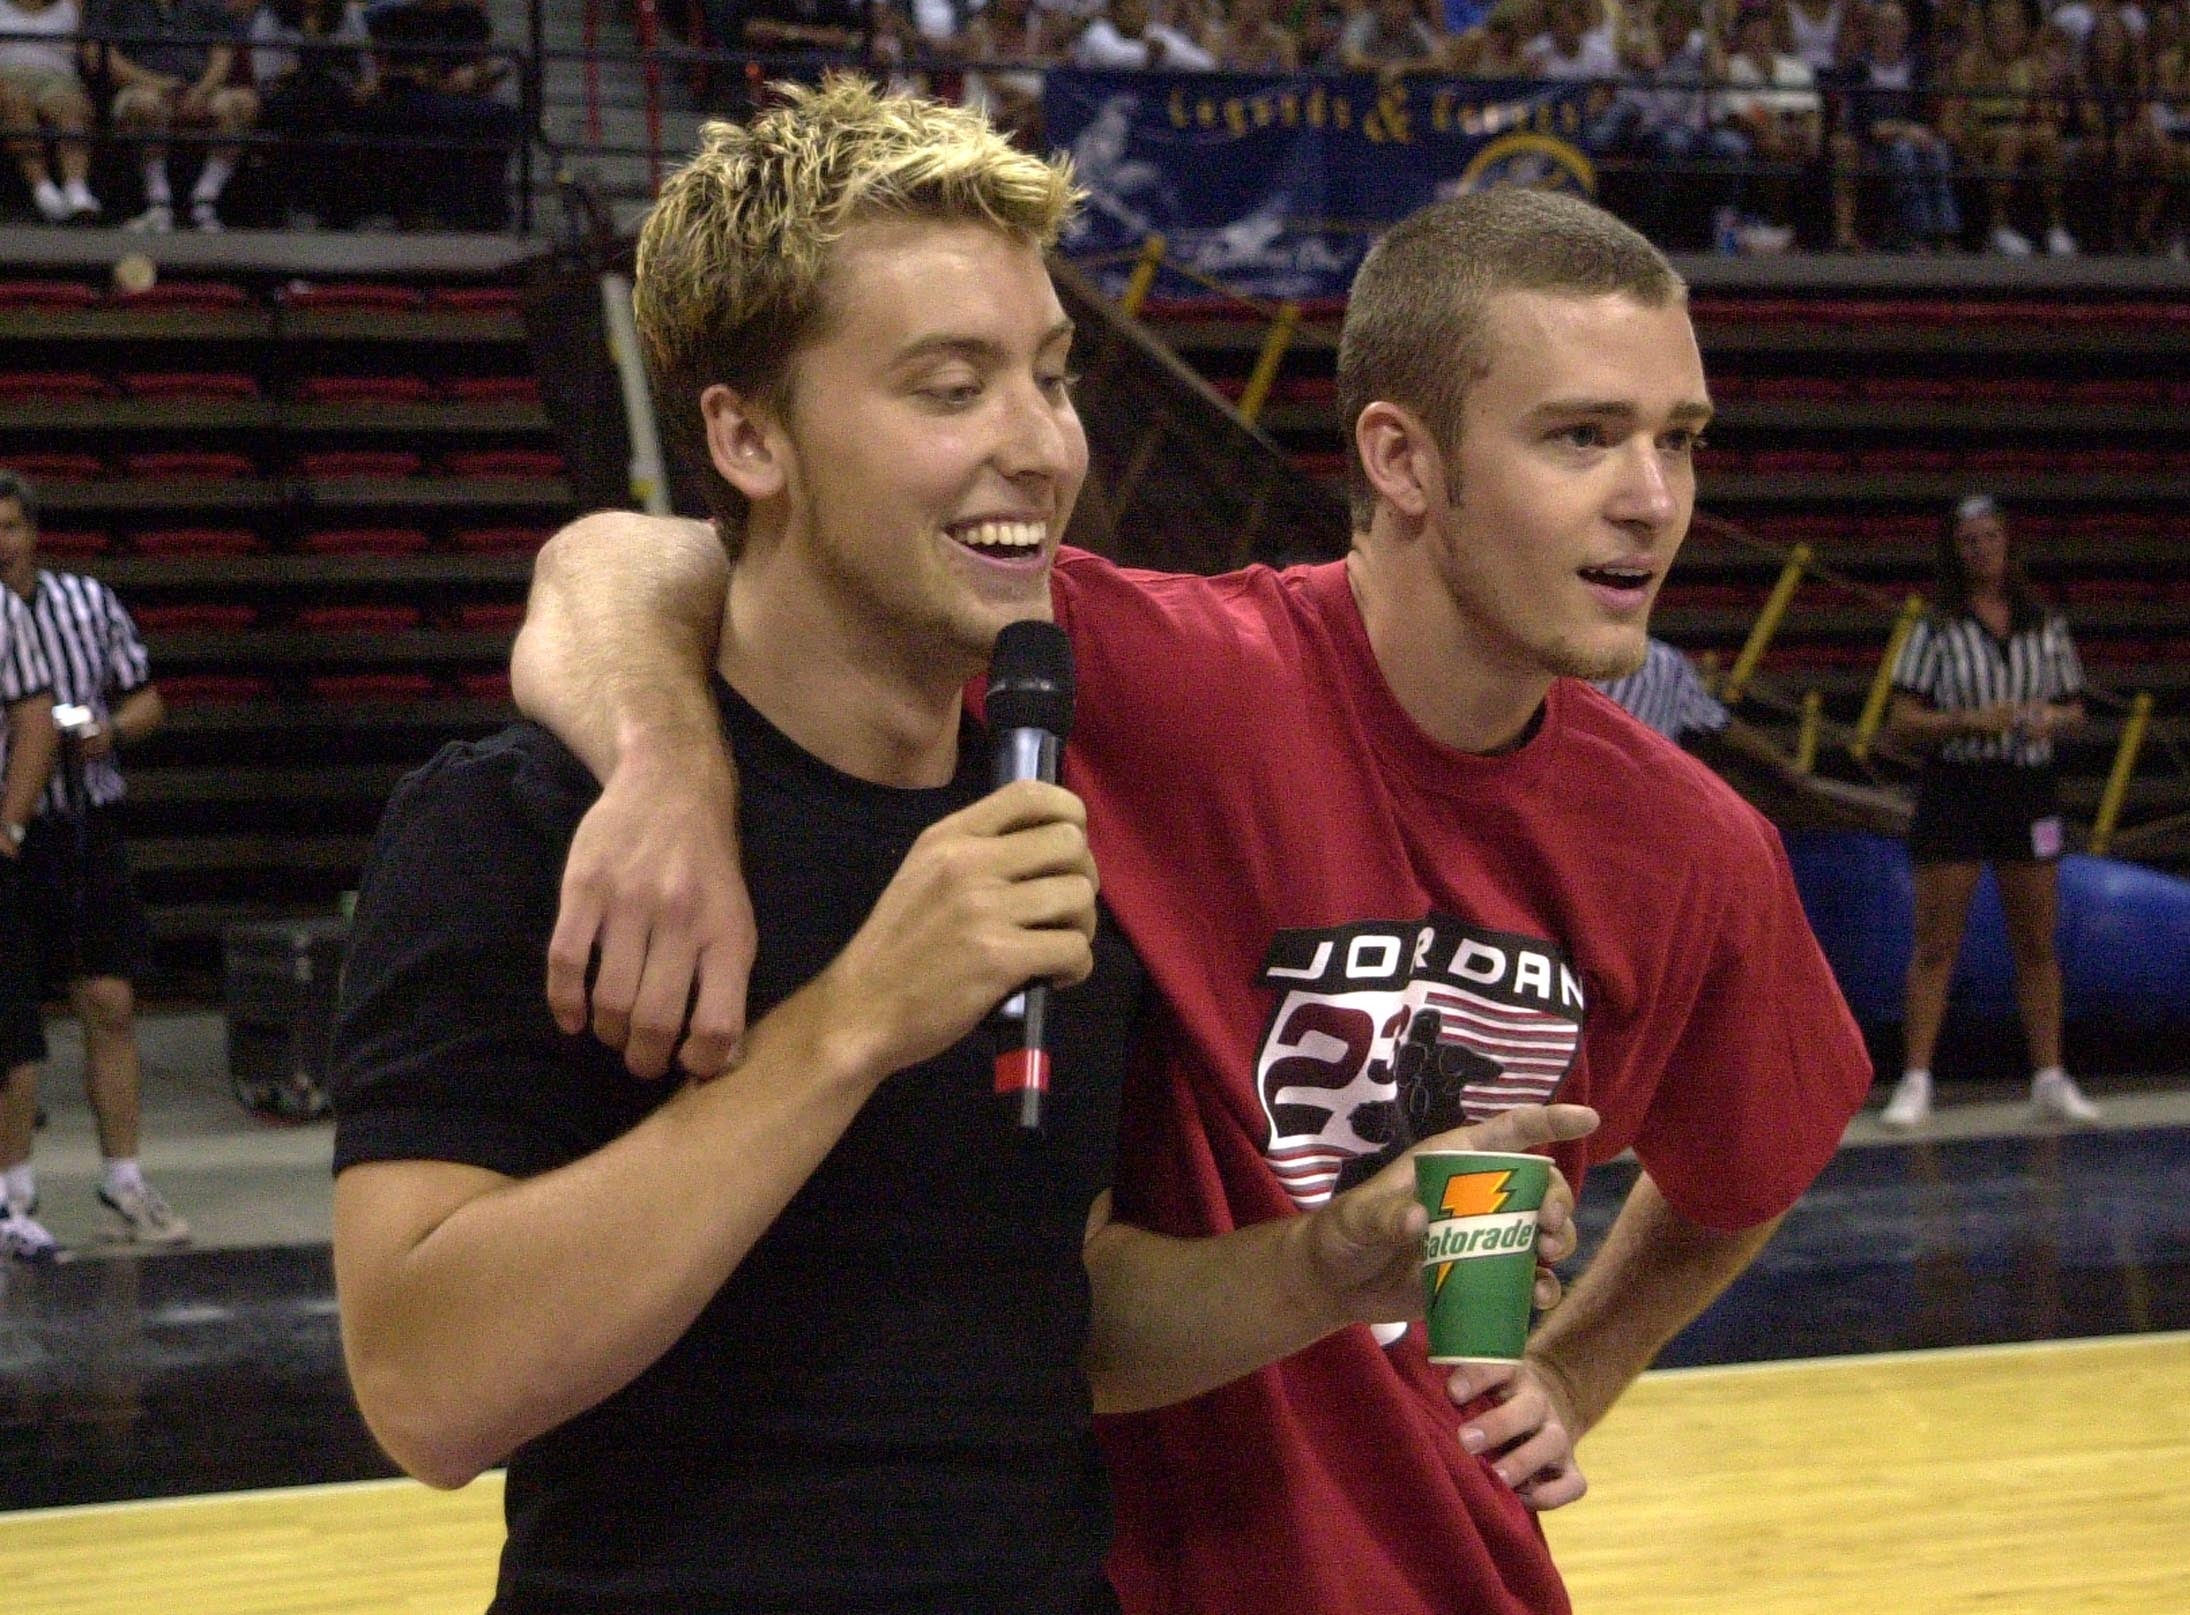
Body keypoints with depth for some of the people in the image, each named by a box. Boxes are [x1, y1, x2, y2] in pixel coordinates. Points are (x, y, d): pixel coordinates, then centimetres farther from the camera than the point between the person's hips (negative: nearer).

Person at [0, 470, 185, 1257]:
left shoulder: (88, 602, 6)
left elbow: (145, 699, 14)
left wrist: (109, 730, -7)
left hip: (89, 829, 3)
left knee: (110, 1007, 5)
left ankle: (123, 1183, 15)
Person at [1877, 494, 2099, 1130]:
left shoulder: (2046, 629, 8)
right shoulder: (1937, 631, -1)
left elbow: (2074, 708, 15)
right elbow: (1901, 722, -5)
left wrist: (2053, 719, -8)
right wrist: (1970, 721, -18)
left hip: (2028, 789, 3)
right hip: (1954, 787, -3)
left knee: (2038, 944, 7)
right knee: (1936, 943, -3)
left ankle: (2050, 1081, 13)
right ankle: (1915, 1082, -1)